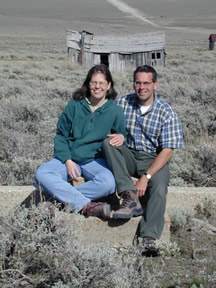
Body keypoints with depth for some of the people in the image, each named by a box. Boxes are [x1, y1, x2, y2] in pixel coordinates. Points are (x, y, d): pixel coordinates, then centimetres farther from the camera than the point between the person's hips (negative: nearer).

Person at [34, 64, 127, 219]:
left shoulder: (115, 111, 4)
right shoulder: (75, 105, 4)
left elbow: (122, 133, 15)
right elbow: (61, 135, 6)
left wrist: (122, 137, -12)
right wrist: (67, 161, -9)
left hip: (96, 160, -1)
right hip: (69, 158, 1)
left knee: (109, 182, -35)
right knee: (41, 175, -28)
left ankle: (63, 197, -24)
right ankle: (87, 206, -34)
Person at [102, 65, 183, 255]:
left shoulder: (166, 113, -8)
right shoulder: (122, 103, 0)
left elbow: (167, 151, -13)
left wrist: (146, 177, -22)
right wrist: (115, 136, -13)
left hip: (153, 159, -2)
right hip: (128, 155, 3)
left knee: (159, 189, -31)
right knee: (108, 143, -26)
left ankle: (149, 237, -34)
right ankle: (131, 198, -34)